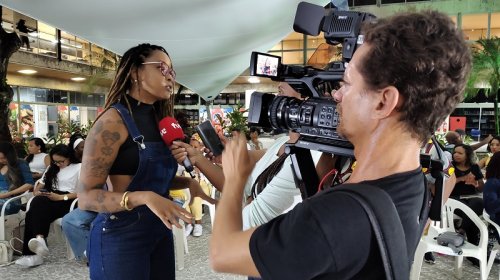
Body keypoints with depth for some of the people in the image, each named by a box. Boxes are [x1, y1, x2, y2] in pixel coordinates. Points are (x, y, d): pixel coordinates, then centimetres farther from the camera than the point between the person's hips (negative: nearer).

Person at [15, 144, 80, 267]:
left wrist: (61, 197, -16)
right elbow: (41, 183, 24)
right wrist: (36, 191, -1)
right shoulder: (52, 168, 27)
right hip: (51, 199, 6)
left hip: (67, 201, -5)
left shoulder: (79, 168, 5)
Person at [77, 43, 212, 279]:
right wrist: (144, 197, -32)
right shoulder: (113, 120, -15)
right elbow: (86, 196, -18)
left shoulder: (159, 120, 8)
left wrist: (187, 183, -2)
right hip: (121, 235, -7)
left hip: (160, 231, 7)